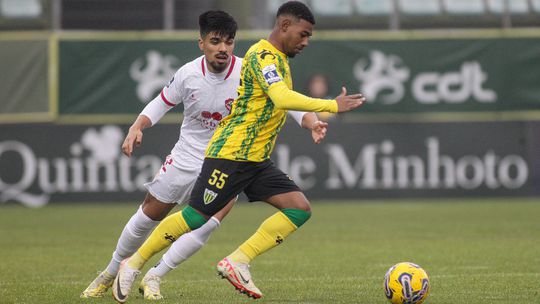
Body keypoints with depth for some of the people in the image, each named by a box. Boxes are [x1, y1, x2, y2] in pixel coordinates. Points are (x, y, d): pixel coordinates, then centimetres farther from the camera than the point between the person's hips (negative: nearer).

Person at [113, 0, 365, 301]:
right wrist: (333, 106, -32)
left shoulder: (279, 59, 15)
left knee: (301, 208, -6)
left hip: (258, 161, 9)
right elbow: (282, 98, -32)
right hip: (230, 154, -9)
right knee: (195, 218, -5)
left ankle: (237, 262, -7)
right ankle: (134, 264, 14)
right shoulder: (263, 56, -16)